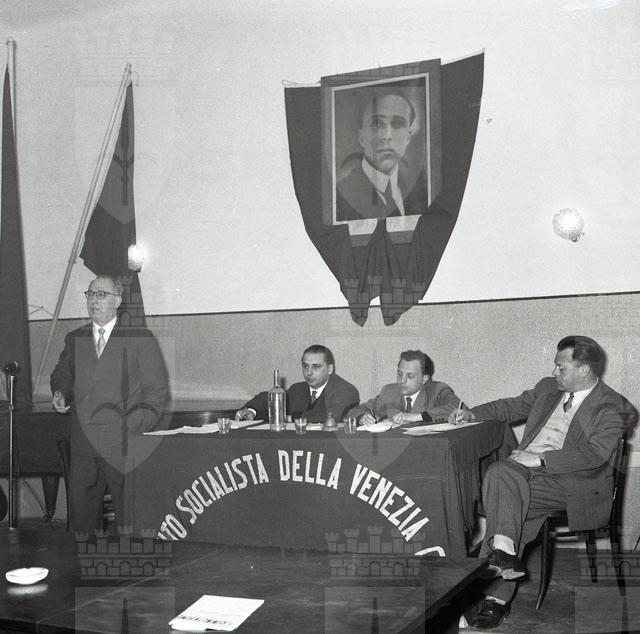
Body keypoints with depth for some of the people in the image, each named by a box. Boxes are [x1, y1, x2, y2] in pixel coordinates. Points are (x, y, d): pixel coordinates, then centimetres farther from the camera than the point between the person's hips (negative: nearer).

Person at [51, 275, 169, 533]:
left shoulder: (140, 339, 0)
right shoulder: (74, 339, 14)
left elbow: (157, 391, -2)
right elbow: (62, 374, 27)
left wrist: (134, 428, -12)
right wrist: (61, 395, 4)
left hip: (123, 444, -4)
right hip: (83, 443, 4)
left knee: (128, 514, 0)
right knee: (80, 508, 6)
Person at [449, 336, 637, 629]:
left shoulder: (611, 407, -3)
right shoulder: (548, 388, 17)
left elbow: (596, 454, -16)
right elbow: (512, 407, 30)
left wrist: (541, 459, -22)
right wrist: (474, 413, 15)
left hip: (567, 481, -6)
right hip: (524, 466, 6)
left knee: (506, 502, -28)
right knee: (500, 471, -28)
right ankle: (504, 553, -33)